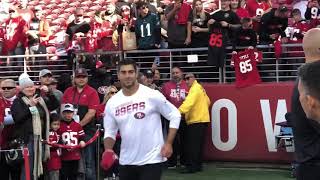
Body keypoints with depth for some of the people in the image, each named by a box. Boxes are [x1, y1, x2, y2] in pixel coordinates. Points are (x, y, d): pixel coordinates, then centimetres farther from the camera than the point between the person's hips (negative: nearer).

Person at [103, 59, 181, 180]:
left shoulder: (152, 95, -9)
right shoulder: (112, 103, 3)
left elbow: (175, 115, -2)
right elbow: (110, 132, 10)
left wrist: (168, 143, -8)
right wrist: (108, 150, -10)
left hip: (151, 160, -4)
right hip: (126, 162, 5)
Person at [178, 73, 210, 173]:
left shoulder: (195, 88, -11)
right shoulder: (200, 88, 19)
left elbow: (189, 102, -27)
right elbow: (207, 101, 24)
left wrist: (179, 111, -36)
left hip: (196, 121, -10)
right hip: (201, 120, 10)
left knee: (192, 145, -10)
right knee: (198, 145, 13)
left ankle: (192, 166, -10)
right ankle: (198, 165, 17)